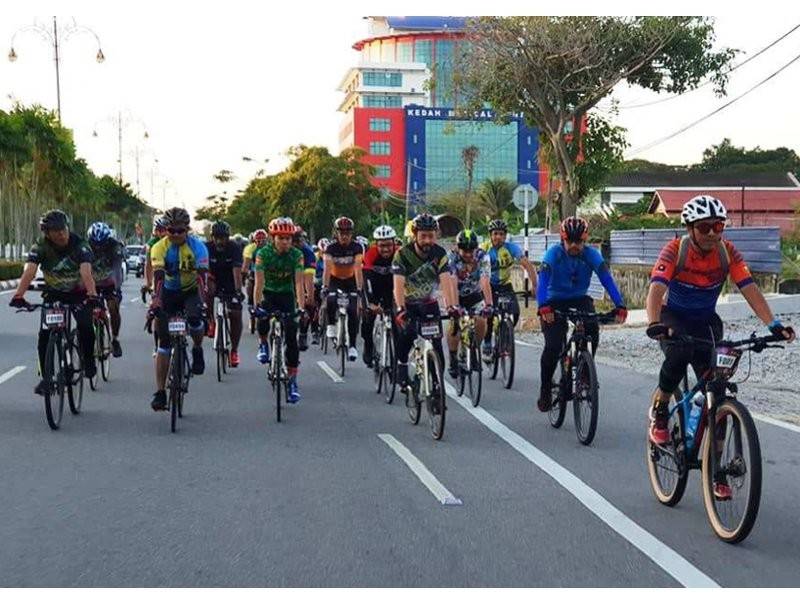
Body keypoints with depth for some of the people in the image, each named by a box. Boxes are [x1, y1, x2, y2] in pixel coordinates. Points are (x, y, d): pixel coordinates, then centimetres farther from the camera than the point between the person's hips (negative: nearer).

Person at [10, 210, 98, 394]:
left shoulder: (80, 246, -23)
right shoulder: (40, 247, -18)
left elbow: (86, 273, -37)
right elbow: (29, 272, -32)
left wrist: (92, 295, -55)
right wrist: (18, 295, -49)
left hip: (78, 294, -2)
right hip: (53, 294, 2)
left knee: (85, 326, -26)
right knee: (45, 334, -13)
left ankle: (88, 361, 0)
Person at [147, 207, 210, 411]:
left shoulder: (197, 246, -19)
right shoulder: (160, 247, -17)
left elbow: (202, 275, -31)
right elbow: (158, 276, -30)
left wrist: (202, 301, -47)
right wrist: (155, 300, -47)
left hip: (191, 290, -1)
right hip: (170, 292, 1)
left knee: (194, 317, -34)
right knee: (164, 341, -6)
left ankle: (198, 350, -2)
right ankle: (160, 392, -3)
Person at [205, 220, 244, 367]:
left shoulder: (235, 248, -24)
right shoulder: (207, 248, -20)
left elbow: (237, 270, -35)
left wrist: (238, 291, -47)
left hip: (230, 283, -1)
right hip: (214, 280, 1)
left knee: (235, 314, -10)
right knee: (209, 286, -34)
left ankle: (234, 350, 4)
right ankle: (211, 322, -15)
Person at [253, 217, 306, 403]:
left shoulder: (296, 254, -17)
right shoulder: (263, 253, -19)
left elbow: (299, 282, -23)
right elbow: (259, 281, -24)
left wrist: (300, 306, -34)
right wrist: (257, 305, -35)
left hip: (287, 294, 1)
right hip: (269, 293, -1)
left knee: (291, 336, -10)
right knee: (263, 317, -33)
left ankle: (292, 380, -4)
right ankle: (263, 344, 2)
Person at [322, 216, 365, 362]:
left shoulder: (356, 248, -19)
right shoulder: (331, 248, -19)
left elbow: (358, 269, -28)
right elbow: (327, 269, -29)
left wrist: (359, 288, -38)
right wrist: (325, 287, -42)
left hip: (350, 281, 0)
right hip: (335, 280, 0)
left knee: (352, 312, -12)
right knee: (331, 301, -30)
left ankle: (352, 346, -5)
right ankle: (331, 325, -2)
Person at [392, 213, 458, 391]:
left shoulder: (439, 254, -17)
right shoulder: (403, 254, -22)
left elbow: (446, 281, -28)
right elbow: (398, 284, -32)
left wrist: (452, 306, -45)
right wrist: (400, 309, -49)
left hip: (429, 303, 2)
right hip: (407, 304, -2)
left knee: (436, 344, -11)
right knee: (407, 333, -28)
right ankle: (402, 364, -4)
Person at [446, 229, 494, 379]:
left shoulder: (482, 257, -24)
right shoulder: (452, 258, -26)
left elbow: (485, 283, -33)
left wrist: (488, 304, -46)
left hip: (475, 295, 1)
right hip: (458, 295, -1)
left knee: (481, 321, -19)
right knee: (454, 323, -19)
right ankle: (453, 359, -3)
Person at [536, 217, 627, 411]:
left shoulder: (591, 255, -14)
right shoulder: (553, 254, -19)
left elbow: (607, 279, -23)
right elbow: (542, 281, -31)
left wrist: (620, 306, -37)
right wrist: (543, 307, -49)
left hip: (580, 300, 2)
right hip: (555, 302, -2)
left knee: (593, 330, -27)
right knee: (553, 346, -18)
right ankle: (545, 390, 0)